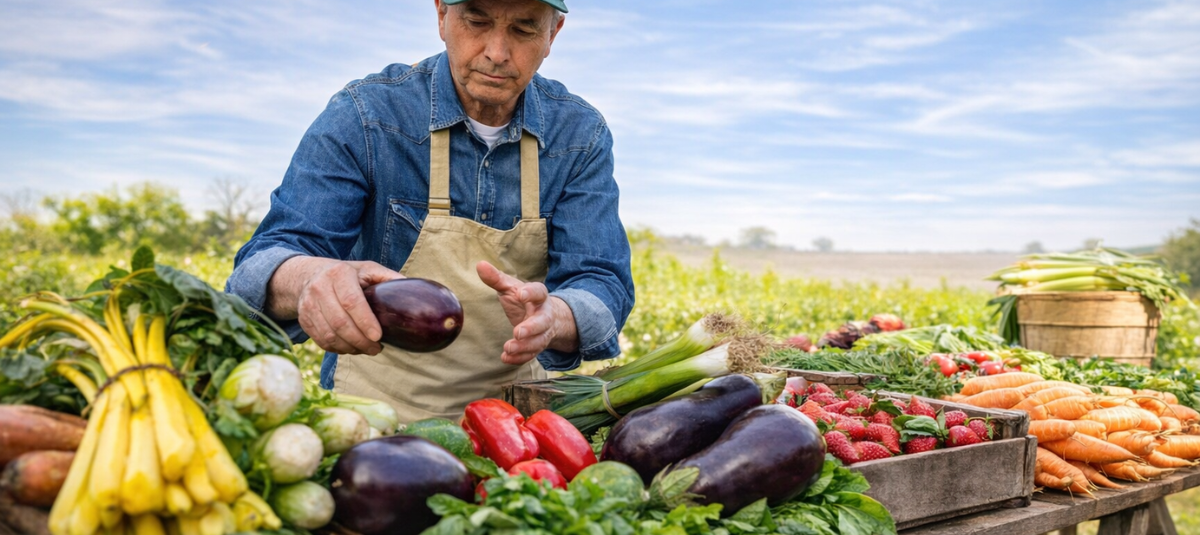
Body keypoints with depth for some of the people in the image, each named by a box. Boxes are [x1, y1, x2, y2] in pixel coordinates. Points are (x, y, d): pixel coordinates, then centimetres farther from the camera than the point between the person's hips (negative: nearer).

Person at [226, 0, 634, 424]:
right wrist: (307, 278, -40)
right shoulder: (364, 115, -9)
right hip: (375, 413, -2)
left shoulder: (582, 136, -2)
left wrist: (552, 318, -33)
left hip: (511, 417, 2)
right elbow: (265, 262, -15)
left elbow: (601, 284, -9)